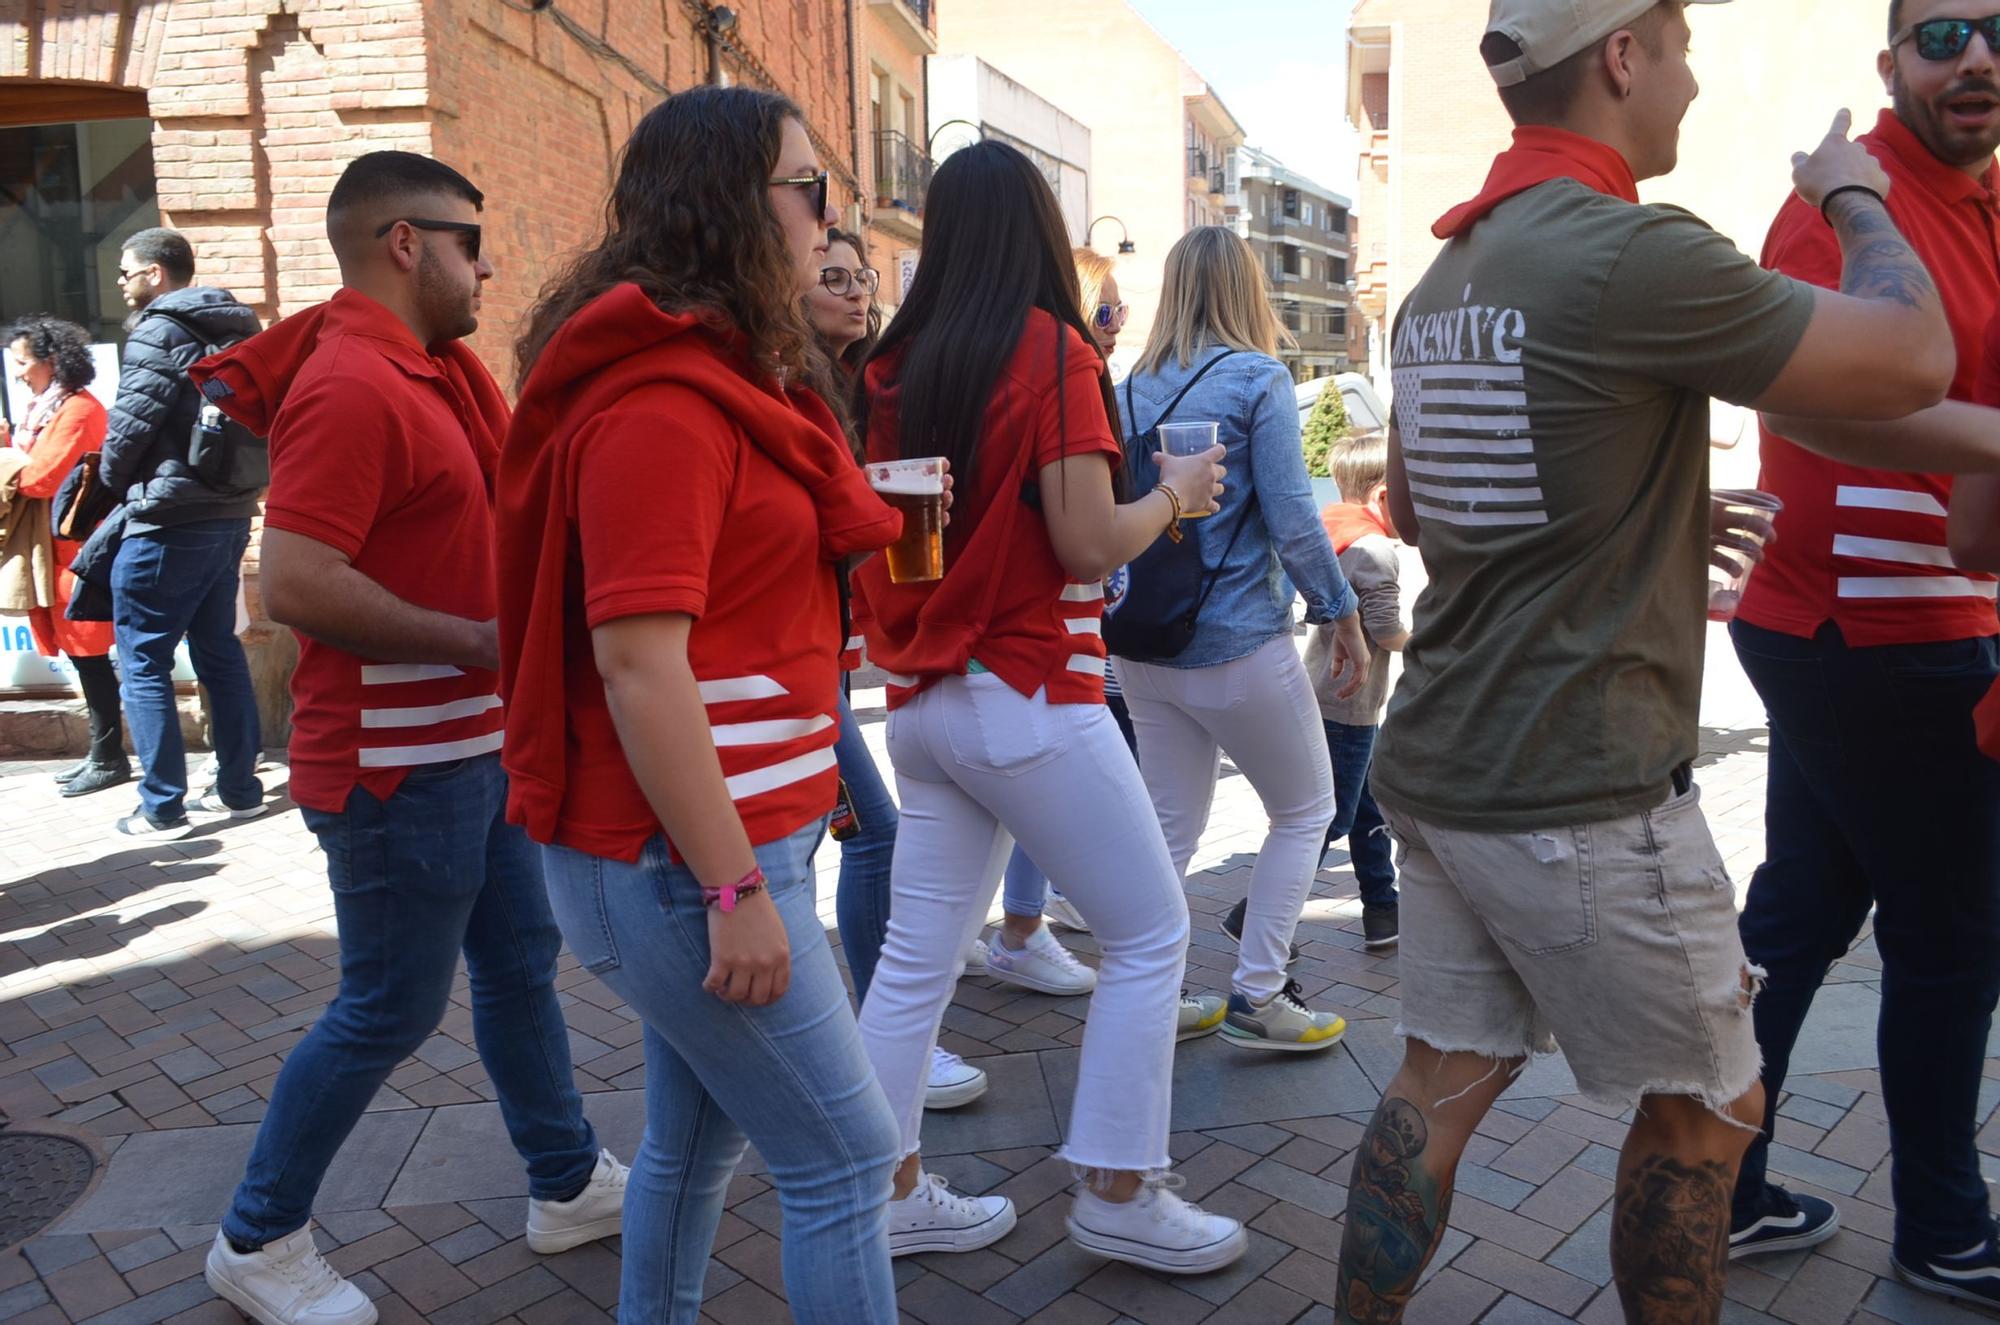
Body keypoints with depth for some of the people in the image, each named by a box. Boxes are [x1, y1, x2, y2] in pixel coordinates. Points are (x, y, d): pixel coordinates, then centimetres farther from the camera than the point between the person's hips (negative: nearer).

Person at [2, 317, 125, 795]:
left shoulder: (76, 409, -13)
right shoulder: (48, 407, 17)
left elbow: (40, 478, -19)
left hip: (77, 548, -9)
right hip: (61, 545, 9)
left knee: (87, 654, -4)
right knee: (83, 654, 11)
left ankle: (108, 759, 3)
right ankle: (102, 753, 17)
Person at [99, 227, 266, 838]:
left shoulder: (158, 333, -11)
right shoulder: (235, 329, 14)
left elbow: (128, 426, -13)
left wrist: (114, 481, 5)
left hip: (168, 522, -8)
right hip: (230, 513, 8)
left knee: (142, 663, 0)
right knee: (219, 649, 15)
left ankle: (161, 807, 3)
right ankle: (238, 788, 19)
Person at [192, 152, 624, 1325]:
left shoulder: (440, 365, 10)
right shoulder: (351, 386, -20)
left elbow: (508, 485, 20)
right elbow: (295, 584, -27)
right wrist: (477, 643, -19)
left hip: (475, 740, 10)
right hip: (396, 760, -9)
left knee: (521, 960, 17)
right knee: (392, 1009, 5)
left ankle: (570, 1183, 34)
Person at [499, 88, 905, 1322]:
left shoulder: (716, 373, 13)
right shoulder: (660, 398, -18)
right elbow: (637, 665, -23)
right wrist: (735, 888, -22)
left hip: (720, 837, 10)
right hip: (685, 856, -10)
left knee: (700, 1133, 22)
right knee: (845, 1157, 2)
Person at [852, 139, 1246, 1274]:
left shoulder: (895, 365, 6)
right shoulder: (1052, 349, -10)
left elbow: (883, 528, 11)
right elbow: (1089, 544, -15)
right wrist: (1175, 494, 2)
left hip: (922, 702, 7)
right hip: (1030, 699, -7)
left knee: (918, 955, 13)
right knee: (1150, 932, 9)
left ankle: (892, 1193, 24)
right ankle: (1120, 1194, 15)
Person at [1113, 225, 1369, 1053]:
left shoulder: (1134, 386, 6)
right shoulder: (1259, 379, -10)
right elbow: (1291, 518, -13)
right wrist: (1344, 613, -2)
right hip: (1238, 644, -5)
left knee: (1173, 828, 15)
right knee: (1306, 810, 13)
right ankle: (1256, 998, 14)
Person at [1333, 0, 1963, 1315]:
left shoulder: (1446, 275, 11)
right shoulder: (1633, 253, -17)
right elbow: (1915, 362, -10)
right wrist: (1858, 199, 9)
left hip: (1436, 769, 8)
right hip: (1583, 795, -8)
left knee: (1444, 1079, 15)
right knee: (1706, 1107, 13)